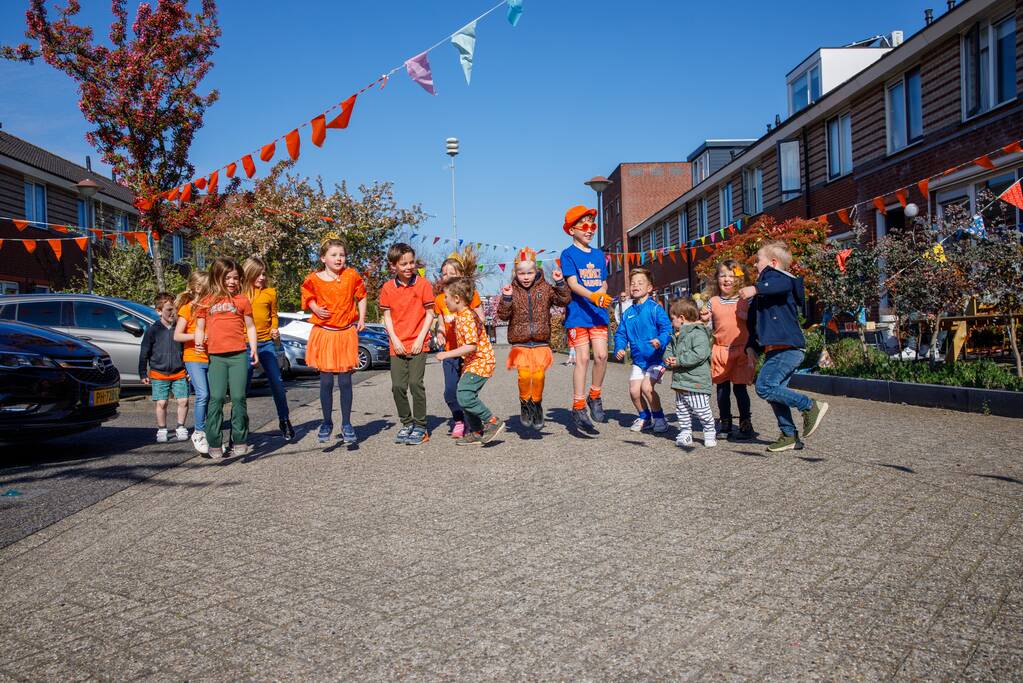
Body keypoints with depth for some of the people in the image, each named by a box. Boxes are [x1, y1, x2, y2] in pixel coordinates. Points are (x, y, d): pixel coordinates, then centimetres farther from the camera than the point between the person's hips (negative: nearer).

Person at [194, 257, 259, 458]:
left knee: (238, 397, 0)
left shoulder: (242, 300, 10)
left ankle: (240, 441, 9)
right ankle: (214, 444, 2)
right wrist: (199, 342, -5)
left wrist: (253, 349, 2)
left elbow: (250, 327, 13)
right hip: (216, 357, 0)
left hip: (239, 355, 0)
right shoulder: (206, 302, 12)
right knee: (216, 398, -4)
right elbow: (200, 328, 16)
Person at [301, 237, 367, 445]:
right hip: (324, 334, 0)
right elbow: (309, 298, 12)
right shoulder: (314, 279, -2)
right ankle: (327, 423, 19)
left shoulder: (352, 276, 1)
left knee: (345, 381, 1)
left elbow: (361, 296, 14)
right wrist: (316, 309, -8)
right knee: (326, 381, 3)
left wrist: (361, 319, 6)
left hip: (346, 334, 0)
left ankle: (346, 424, 13)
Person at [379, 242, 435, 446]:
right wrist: (395, 339, -5)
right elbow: (387, 316, 8)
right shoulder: (388, 288, 4)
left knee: (416, 383, -10)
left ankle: (420, 427, 3)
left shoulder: (423, 284, -2)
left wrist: (420, 338, -8)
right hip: (397, 345, 3)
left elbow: (429, 314, 0)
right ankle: (406, 423, 19)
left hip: (418, 343, -3)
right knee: (398, 386, 2)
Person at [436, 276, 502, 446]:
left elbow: (471, 346, -27)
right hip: (472, 362, 10)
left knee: (464, 395, -17)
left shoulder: (467, 317, -20)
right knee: (466, 396, 10)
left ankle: (493, 422, -5)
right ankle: (475, 433, 18)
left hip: (480, 362, -10)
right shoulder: (460, 316, 12)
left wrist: (447, 354, -23)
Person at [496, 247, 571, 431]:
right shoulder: (512, 290, 3)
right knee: (524, 375, -14)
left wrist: (560, 283, -10)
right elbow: (503, 315, -2)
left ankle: (537, 404, 13)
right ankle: (525, 403, 11)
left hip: (541, 343, 1)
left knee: (539, 375, -10)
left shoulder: (545, 288, 5)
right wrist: (506, 298, -16)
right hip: (520, 343, -1)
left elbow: (564, 300, 1)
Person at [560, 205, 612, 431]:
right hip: (577, 313, -4)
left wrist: (603, 293, -3)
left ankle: (594, 397, 15)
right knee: (582, 358, -7)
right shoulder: (568, 254, 0)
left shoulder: (599, 254, 17)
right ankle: (578, 408, 0)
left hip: (598, 314, 5)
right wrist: (592, 296, -28)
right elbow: (573, 283, -12)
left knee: (601, 355, -6)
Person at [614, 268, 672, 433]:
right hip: (638, 359, 5)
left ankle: (659, 418, 4)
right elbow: (620, 334, 11)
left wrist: (661, 341, -36)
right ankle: (644, 417, 24)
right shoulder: (628, 313, 7)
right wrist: (619, 349, -7)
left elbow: (667, 329, -17)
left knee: (646, 387, -19)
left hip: (655, 358, -5)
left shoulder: (655, 308, -9)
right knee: (634, 391, -3)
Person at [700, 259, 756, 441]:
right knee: (722, 388, 9)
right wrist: (704, 320, -5)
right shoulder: (713, 302, 7)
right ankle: (725, 424, 20)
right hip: (719, 351, 3)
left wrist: (747, 317, -14)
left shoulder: (746, 300, 1)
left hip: (741, 351, -3)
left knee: (740, 388, 0)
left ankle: (746, 425, 11)